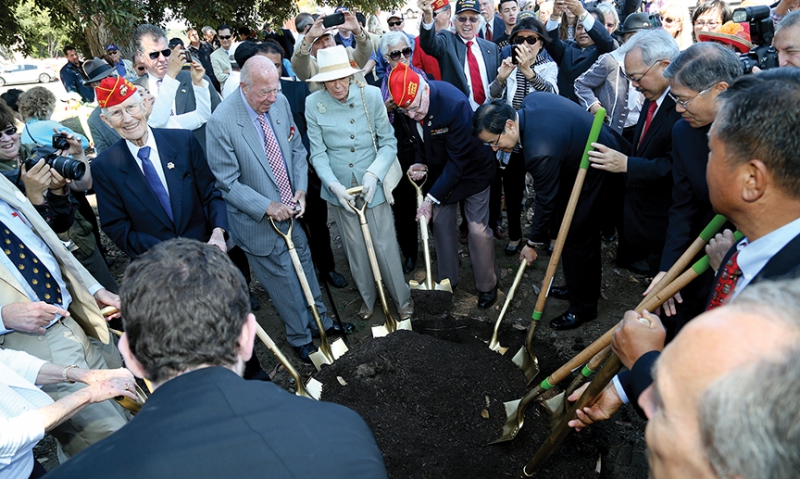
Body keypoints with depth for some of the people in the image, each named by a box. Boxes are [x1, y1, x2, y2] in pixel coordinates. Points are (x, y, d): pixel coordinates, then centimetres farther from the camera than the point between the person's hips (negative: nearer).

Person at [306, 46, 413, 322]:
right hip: (339, 189, 1)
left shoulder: (371, 95, -12)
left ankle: (402, 298, 29)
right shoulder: (314, 104, -10)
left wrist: (373, 174, -22)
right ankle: (367, 297, 40)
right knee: (355, 247, 16)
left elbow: (388, 142, -7)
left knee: (385, 245, 5)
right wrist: (335, 185, -21)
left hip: (373, 185, -1)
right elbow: (318, 153, -6)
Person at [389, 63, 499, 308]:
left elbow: (458, 161, -31)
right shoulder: (408, 104, -15)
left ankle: (487, 285, 20)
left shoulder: (455, 104, -35)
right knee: (440, 222, 10)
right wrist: (421, 163, -16)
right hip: (440, 169, 6)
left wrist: (432, 198, -29)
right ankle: (447, 280, 29)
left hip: (471, 169, -5)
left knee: (478, 229, -2)